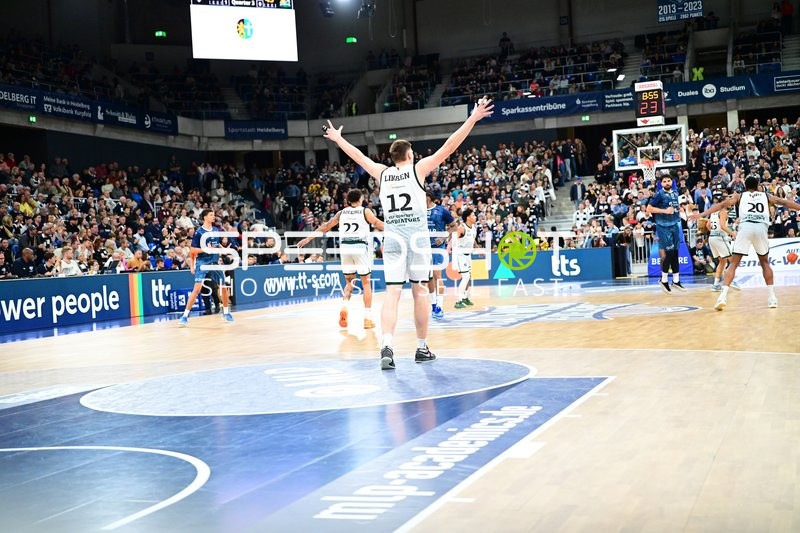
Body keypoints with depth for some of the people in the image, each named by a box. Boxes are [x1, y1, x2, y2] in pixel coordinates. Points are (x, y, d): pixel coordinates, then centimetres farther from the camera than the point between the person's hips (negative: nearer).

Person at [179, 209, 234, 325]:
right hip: (202, 263, -6)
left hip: (215, 262, 6)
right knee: (197, 288, -16)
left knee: (223, 288, 10)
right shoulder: (199, 232, -9)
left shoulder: (217, 230, 8)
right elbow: (192, 250, -11)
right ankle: (185, 316, -11)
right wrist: (206, 249, -21)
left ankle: (226, 313, 29)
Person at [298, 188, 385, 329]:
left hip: (345, 247, 3)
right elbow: (378, 224, -4)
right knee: (366, 282, 6)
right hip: (360, 247, -3)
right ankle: (368, 318, 4)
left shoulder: (342, 213, 14)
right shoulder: (365, 211, 5)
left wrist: (308, 238, 20)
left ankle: (344, 307, -8)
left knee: (349, 282, 18)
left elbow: (326, 226, 15)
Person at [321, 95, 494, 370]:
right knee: (419, 291, 7)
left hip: (392, 237, 2)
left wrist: (337, 138, 40)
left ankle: (387, 346, -19)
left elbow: (359, 156, 24)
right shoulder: (418, 169, 1)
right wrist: (473, 119, -3)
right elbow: (448, 147, -4)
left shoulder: (382, 173, 9)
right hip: (416, 235, -2)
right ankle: (422, 348, 15)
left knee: (392, 292, -3)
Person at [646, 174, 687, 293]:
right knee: (669, 253, -8)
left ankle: (676, 280, 14)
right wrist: (664, 211, -20)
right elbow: (649, 208, -15)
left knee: (675, 253, 8)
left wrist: (679, 208, 5)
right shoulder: (659, 194, -11)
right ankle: (664, 280, 5)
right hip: (663, 226, -7)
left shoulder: (675, 193, 10)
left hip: (675, 225, 7)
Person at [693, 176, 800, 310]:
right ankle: (772, 297, 17)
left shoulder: (739, 196, 24)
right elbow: (784, 202, 26)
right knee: (765, 262, 22)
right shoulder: (766, 195, 28)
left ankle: (723, 296, -13)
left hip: (745, 227, -1)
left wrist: (702, 214, 6)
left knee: (733, 263, 3)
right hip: (761, 227, 1)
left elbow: (722, 205, 12)